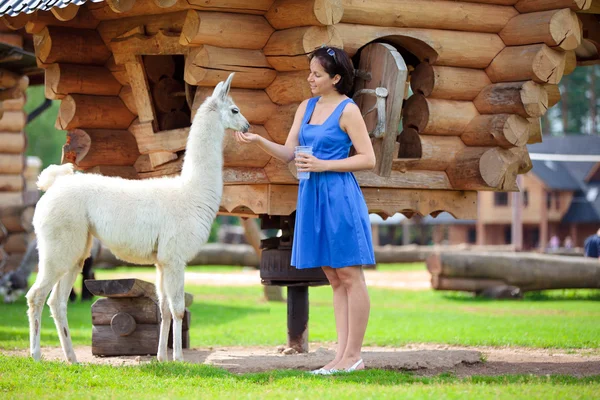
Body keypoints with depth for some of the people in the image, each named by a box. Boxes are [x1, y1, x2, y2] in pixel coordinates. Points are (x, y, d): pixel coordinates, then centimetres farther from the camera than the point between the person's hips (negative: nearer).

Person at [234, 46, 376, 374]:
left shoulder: (348, 110, -8)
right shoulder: (306, 107, 13)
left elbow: (368, 159, -10)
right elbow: (288, 153, 11)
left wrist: (323, 165, -15)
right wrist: (257, 141, -6)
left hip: (339, 196, -7)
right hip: (312, 196, 7)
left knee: (349, 275, -2)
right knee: (334, 278, 9)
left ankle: (353, 355, 2)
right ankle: (343, 354, 11)